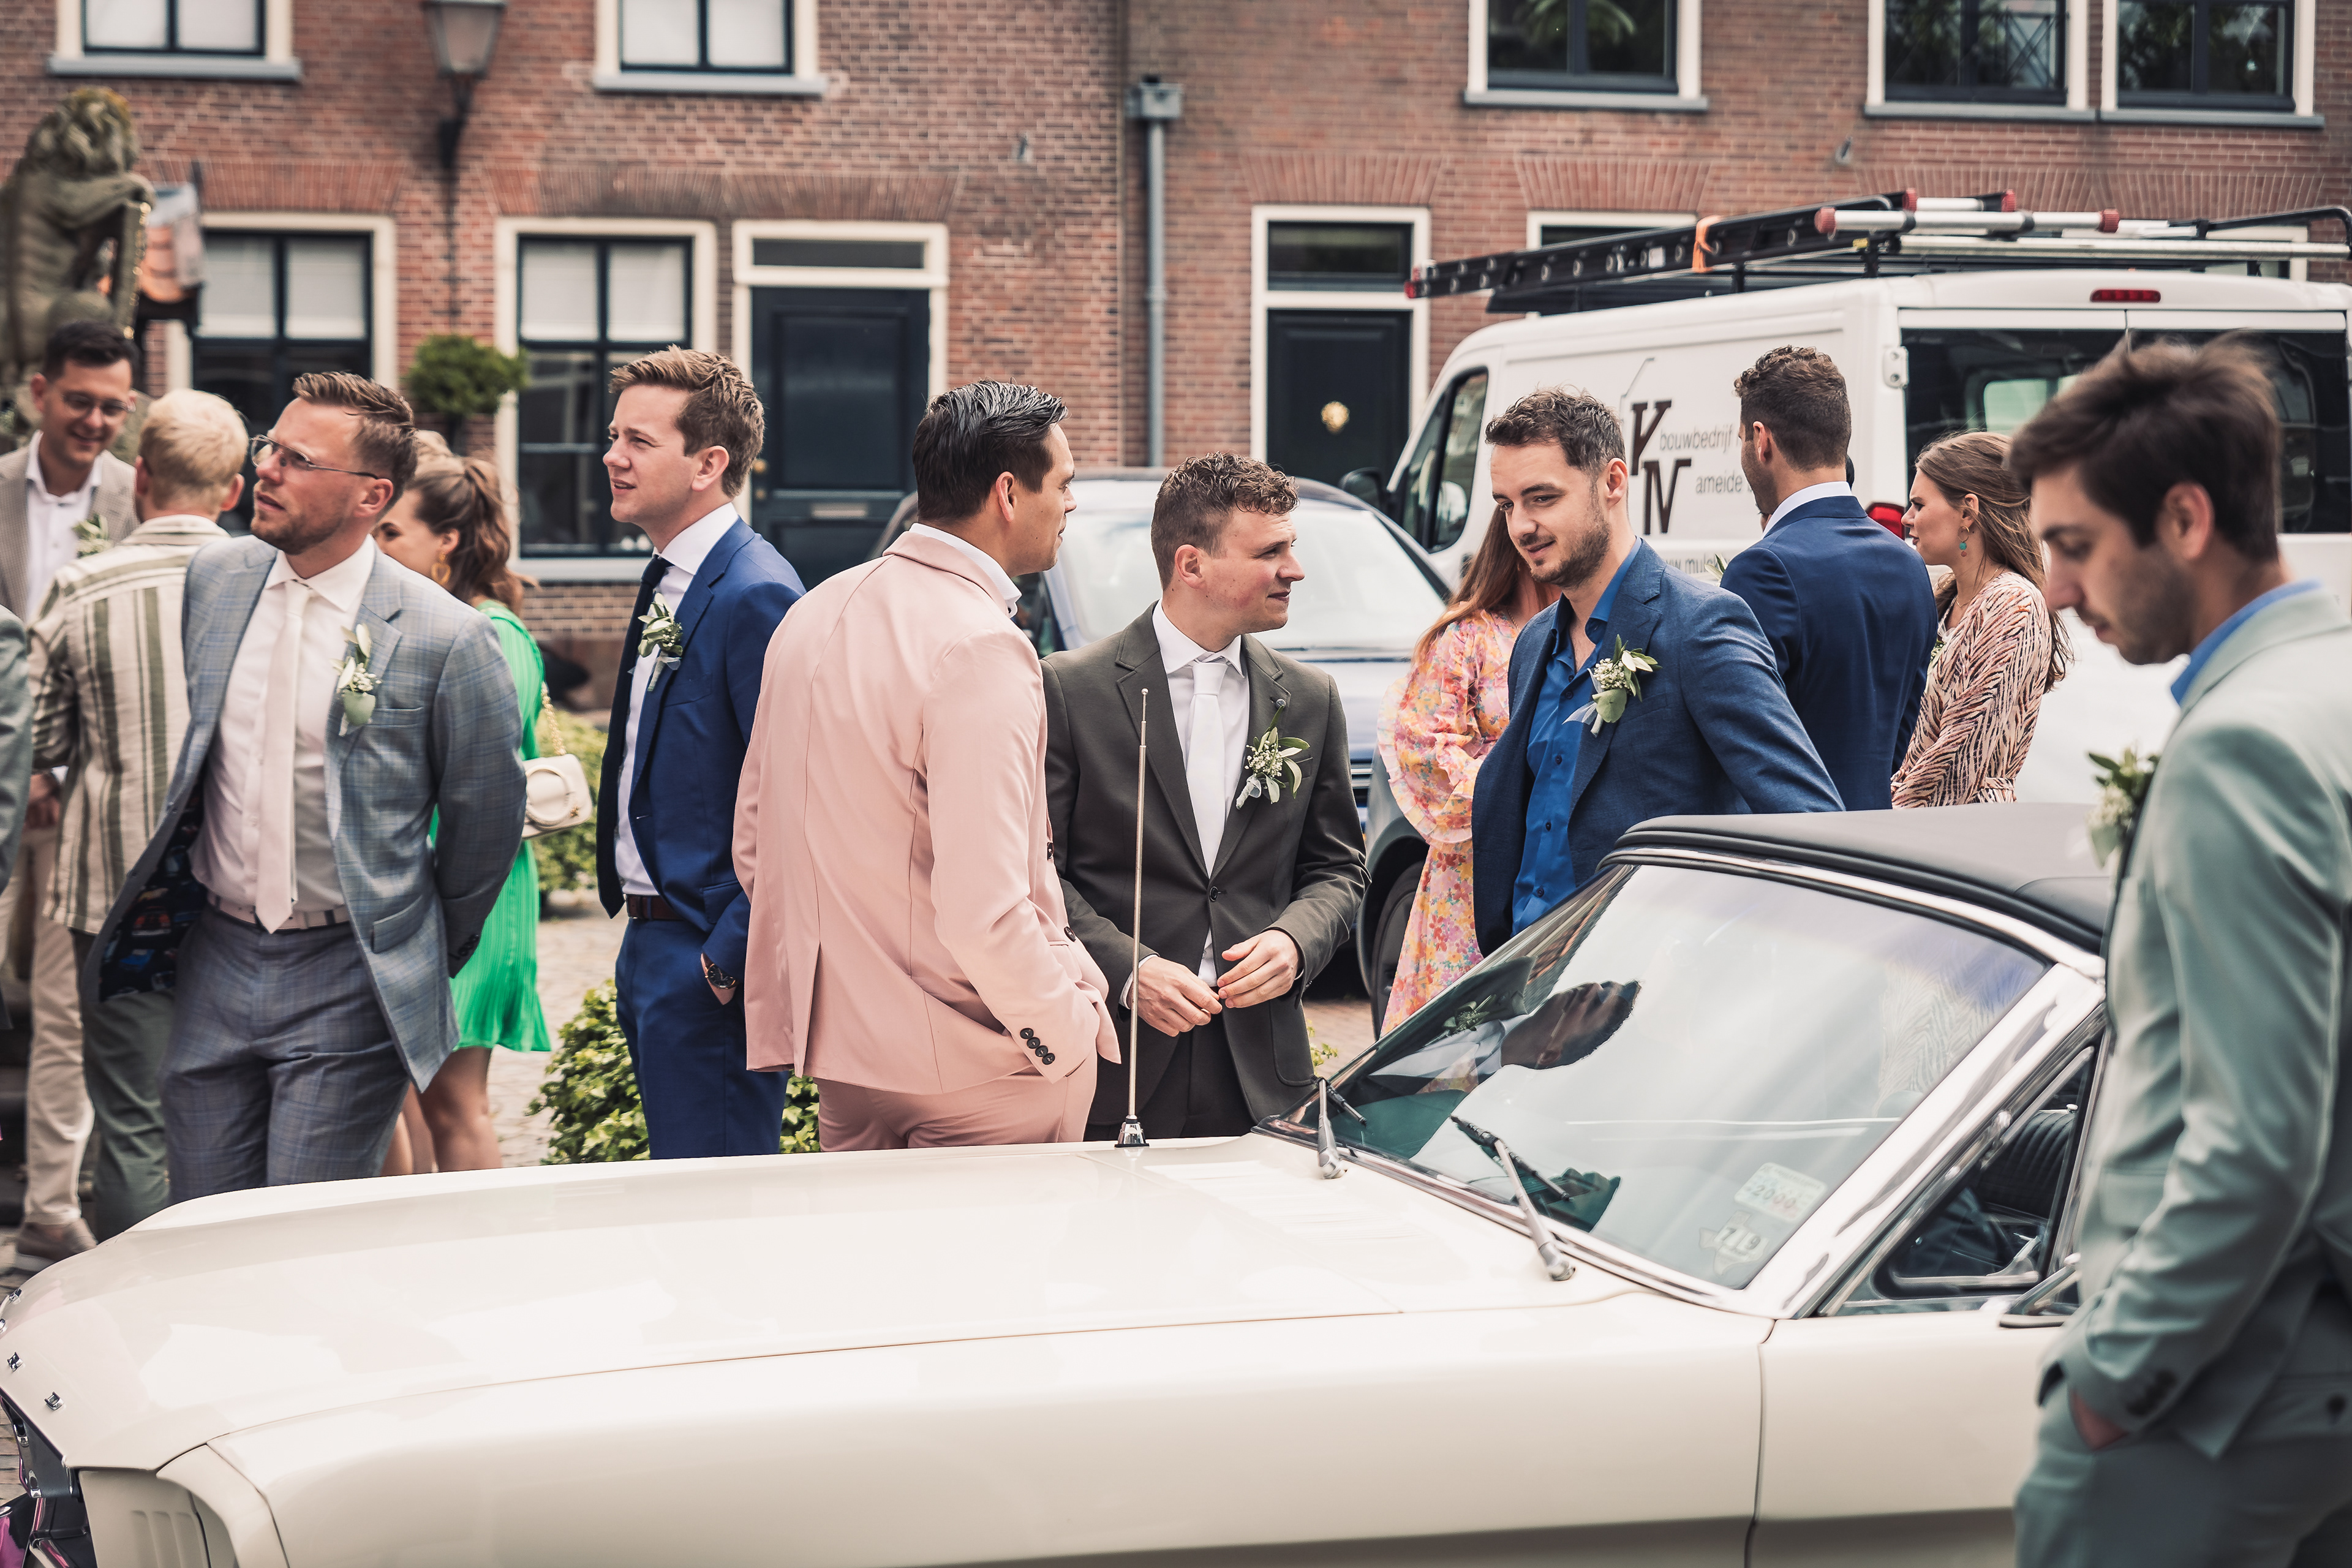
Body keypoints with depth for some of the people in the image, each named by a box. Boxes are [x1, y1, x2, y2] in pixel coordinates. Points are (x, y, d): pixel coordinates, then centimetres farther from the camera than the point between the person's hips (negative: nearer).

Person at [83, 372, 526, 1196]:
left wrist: (428, 953, 8)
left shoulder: (445, 638, -14)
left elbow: (486, 816, -2)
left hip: (348, 984, -5)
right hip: (215, 962, 5)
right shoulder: (213, 579, 3)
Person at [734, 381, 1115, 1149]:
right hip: (978, 1071, -8)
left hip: (840, 1055, 8)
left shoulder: (813, 615, 8)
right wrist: (1071, 1029, -11)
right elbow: (982, 912, -25)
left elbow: (753, 842, 16)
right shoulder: (982, 649, -19)